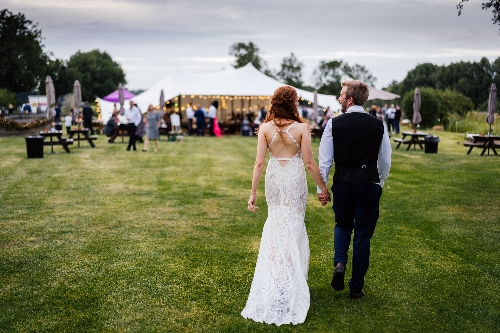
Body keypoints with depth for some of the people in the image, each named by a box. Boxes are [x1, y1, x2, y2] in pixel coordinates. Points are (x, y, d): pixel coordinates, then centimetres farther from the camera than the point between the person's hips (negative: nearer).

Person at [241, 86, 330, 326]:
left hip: (274, 179, 3)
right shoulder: (301, 127, -13)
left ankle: (275, 277, 33)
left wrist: (253, 191, -1)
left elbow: (259, 163, -7)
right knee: (293, 227, 10)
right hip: (295, 179, -2)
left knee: (276, 224, 21)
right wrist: (323, 188, 0)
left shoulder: (265, 128, -6)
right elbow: (309, 163, -11)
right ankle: (289, 283, 18)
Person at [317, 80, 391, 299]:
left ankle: (339, 263, 2)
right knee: (363, 235, 10)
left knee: (342, 225, 25)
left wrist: (321, 188, 5)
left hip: (343, 184, 0)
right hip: (369, 186, 0)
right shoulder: (378, 126, -2)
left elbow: (325, 160, -4)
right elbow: (385, 162, 5)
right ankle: (357, 287, 17)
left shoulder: (334, 124, -7)